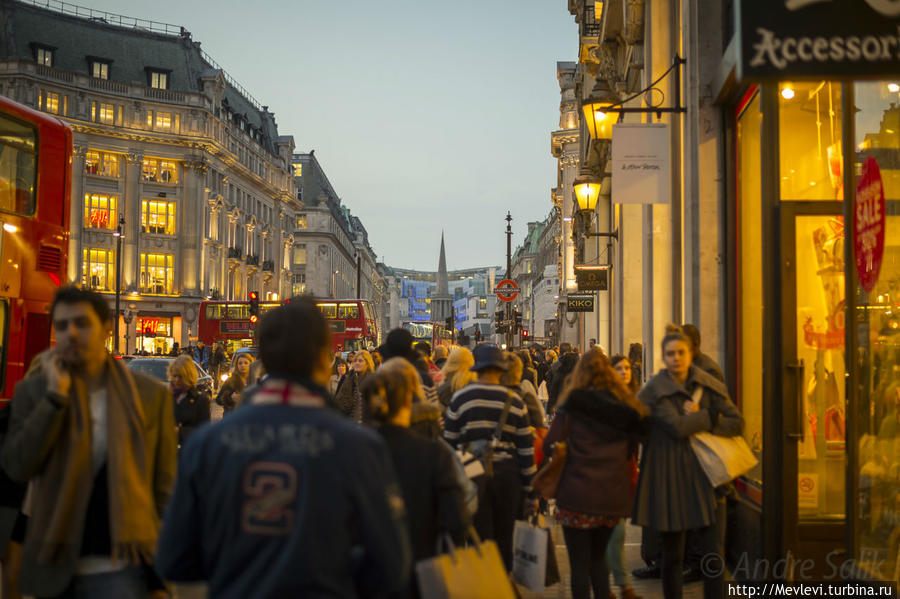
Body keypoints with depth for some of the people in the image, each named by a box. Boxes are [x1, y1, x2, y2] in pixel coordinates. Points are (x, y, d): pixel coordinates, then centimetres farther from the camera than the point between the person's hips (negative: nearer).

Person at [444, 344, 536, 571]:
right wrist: (529, 491, 11)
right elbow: (526, 450, 4)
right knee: (504, 539, 13)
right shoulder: (514, 401, 2)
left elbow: (449, 443, 0)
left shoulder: (461, 398, -3)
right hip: (507, 475, 2)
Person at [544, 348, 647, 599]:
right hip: (614, 496, 4)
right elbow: (630, 452, 11)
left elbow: (550, 445, -8)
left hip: (578, 494, -4)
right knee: (598, 557, 21)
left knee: (579, 563, 4)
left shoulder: (572, 404, -8)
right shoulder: (627, 407, 3)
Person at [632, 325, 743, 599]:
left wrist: (697, 421, -11)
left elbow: (737, 423, -1)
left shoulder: (708, 385, 6)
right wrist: (711, 416, -6)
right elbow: (677, 427, -18)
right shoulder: (654, 391, -5)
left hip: (706, 474, 3)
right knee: (672, 554, 6)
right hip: (671, 477, -2)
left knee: (714, 553, -1)